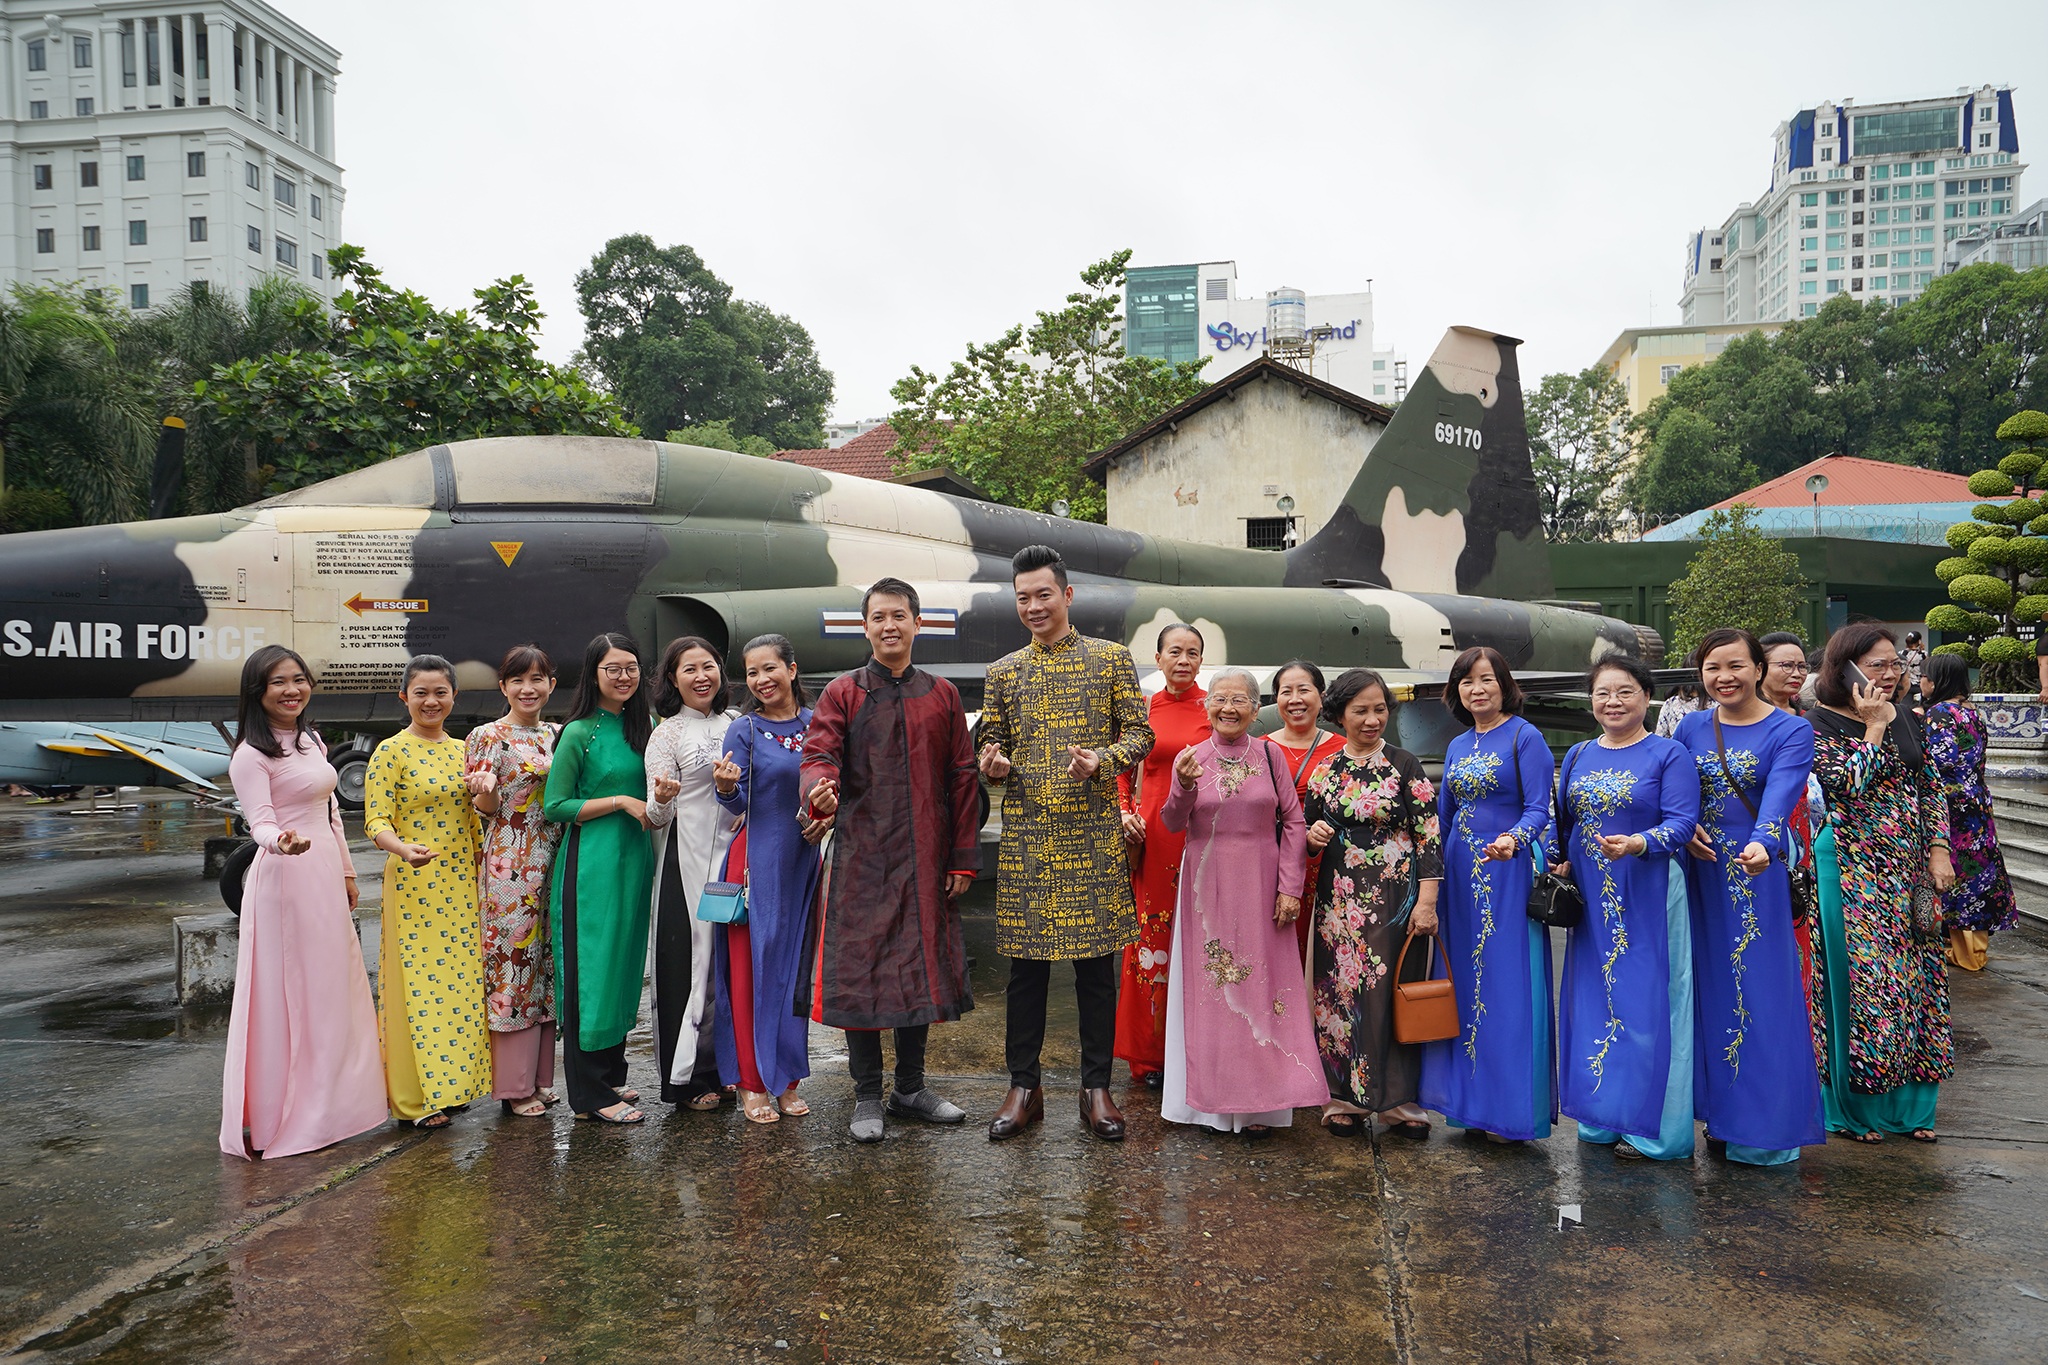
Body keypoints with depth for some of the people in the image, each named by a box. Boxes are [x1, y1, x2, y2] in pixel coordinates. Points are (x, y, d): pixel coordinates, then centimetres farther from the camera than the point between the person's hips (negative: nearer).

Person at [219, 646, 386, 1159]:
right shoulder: (251, 755, -11)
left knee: (332, 987, 12)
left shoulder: (312, 741, 14)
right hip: (285, 875, -8)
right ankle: (278, 1117, 8)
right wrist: (282, 842, -42)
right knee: (287, 993, -2)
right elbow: (261, 822, -21)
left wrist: (345, 871, 19)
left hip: (325, 872, 8)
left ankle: (323, 1106, 24)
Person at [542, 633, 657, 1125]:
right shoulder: (579, 733, -8)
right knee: (591, 973, -2)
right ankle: (590, 1094, 5)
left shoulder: (645, 724, 10)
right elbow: (555, 807, -9)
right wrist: (621, 801, -15)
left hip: (635, 860, 7)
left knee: (626, 968, 13)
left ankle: (611, 1075, 26)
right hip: (591, 863, -7)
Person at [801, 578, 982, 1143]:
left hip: (926, 861, 3)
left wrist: (963, 857, 3)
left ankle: (911, 1088, 24)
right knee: (859, 971, 0)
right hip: (862, 858, -2)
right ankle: (867, 1096, 13)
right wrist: (822, 790, -32)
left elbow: (963, 778, 8)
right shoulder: (842, 693, 4)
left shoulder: (942, 695, 10)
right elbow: (819, 755, -8)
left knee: (921, 968, 9)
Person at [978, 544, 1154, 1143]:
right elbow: (992, 746, 15)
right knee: (1026, 963, 5)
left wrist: (1102, 758, -15)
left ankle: (1097, 1088, 15)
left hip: (1094, 835, -1)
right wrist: (994, 765, -8)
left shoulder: (1112, 658, 6)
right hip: (1025, 836, 2)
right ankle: (1024, 1087, 16)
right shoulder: (1003, 672, 12)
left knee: (1096, 962, 4)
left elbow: (1140, 733, 4)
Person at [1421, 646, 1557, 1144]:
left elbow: (1538, 808, -11)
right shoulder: (1457, 746, 14)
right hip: (1459, 870, 7)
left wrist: (1514, 839, -30)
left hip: (1507, 870, -6)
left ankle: (1511, 1108, 5)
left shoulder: (1524, 737, -5)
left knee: (1506, 985, -4)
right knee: (1462, 980, 8)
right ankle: (1470, 1100, 18)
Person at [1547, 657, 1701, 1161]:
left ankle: (1650, 1125, 8)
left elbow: (1682, 822, -13)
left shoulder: (1668, 755, -4)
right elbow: (1560, 819, 18)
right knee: (1591, 1000, 10)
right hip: (1588, 900, 6)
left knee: (1644, 1003, -2)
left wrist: (1638, 844, -29)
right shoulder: (1578, 756, 13)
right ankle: (1601, 1117, 22)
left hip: (1647, 899, -5)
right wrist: (1557, 862, 3)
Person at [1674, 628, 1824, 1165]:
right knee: (1711, 991, 10)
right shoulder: (1692, 727, 9)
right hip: (1701, 872, 4)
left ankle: (1766, 1124, 10)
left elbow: (1778, 798, -21)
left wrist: (1761, 846, -39)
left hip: (1757, 874, -4)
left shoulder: (1791, 731, -5)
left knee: (1761, 995, -1)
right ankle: (1721, 1110, 23)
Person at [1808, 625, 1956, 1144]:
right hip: (1854, 869, -6)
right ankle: (1855, 1107, 10)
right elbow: (1849, 784, -22)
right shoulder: (1821, 724, -9)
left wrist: (1939, 851, 3)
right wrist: (1874, 726, -17)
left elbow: (1932, 787, 12)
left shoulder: (1907, 720, 10)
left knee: (1914, 979, 8)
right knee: (1862, 980, -3)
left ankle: (1907, 1102, 21)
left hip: (1912, 867, 6)